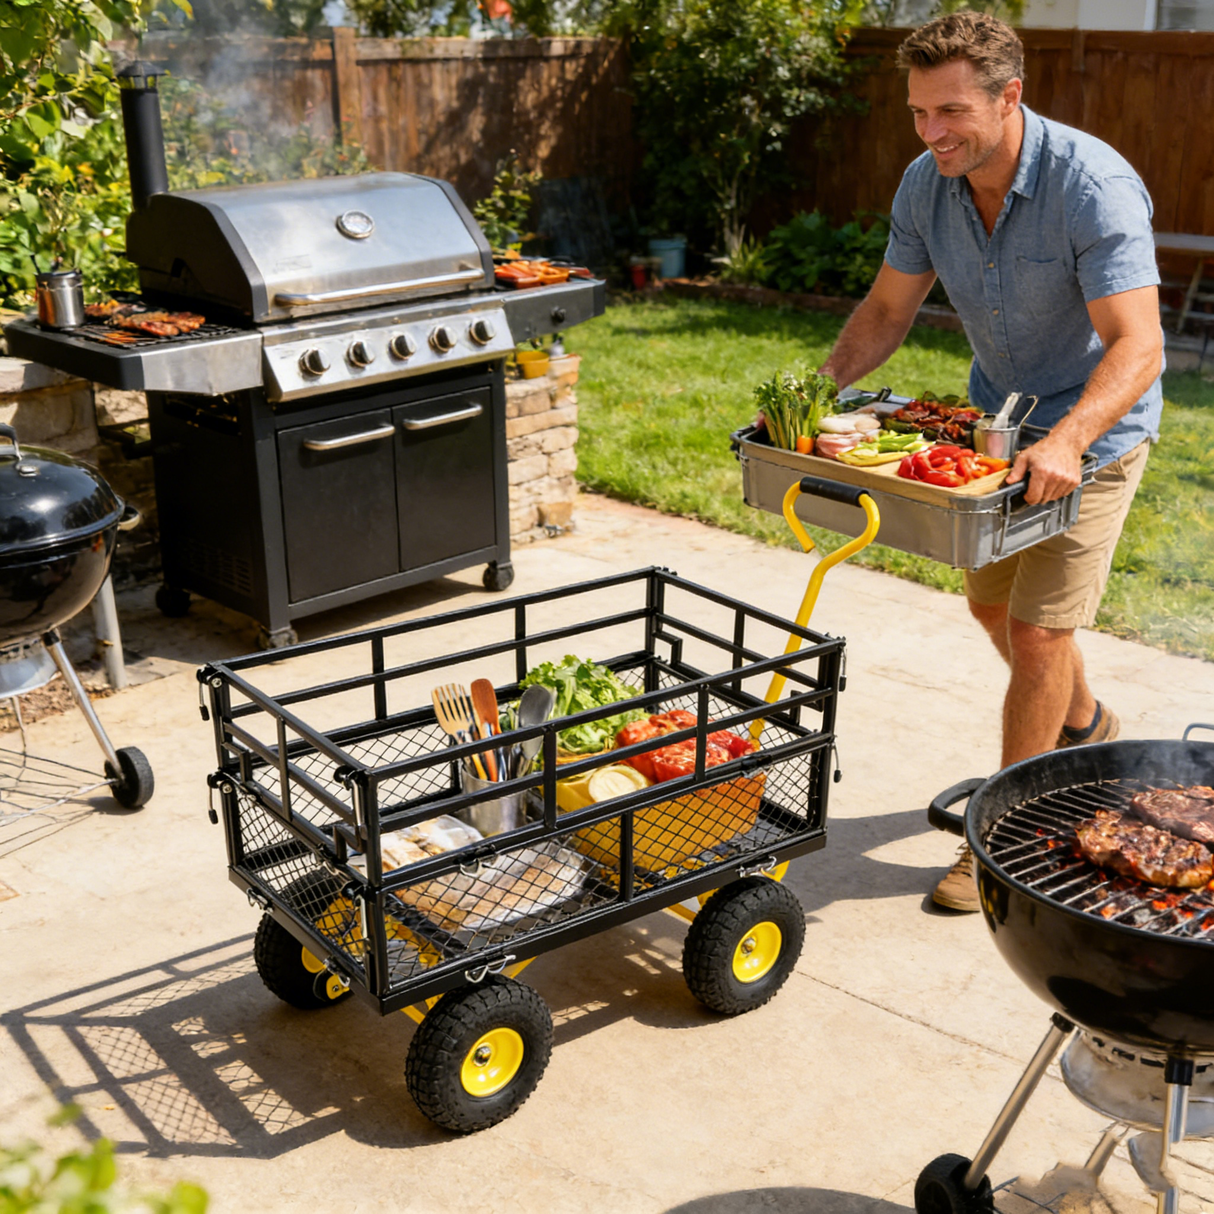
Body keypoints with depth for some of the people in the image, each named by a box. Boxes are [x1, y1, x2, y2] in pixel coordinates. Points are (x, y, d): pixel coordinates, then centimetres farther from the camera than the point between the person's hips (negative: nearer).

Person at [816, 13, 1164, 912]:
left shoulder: (1094, 186, -29)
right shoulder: (927, 184, -10)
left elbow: (1137, 347, -35)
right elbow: (887, 312, 1)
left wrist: (1065, 442, -50)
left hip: (1093, 429, -7)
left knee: (1039, 628, -9)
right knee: (992, 600, 20)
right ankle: (1083, 726, 49)